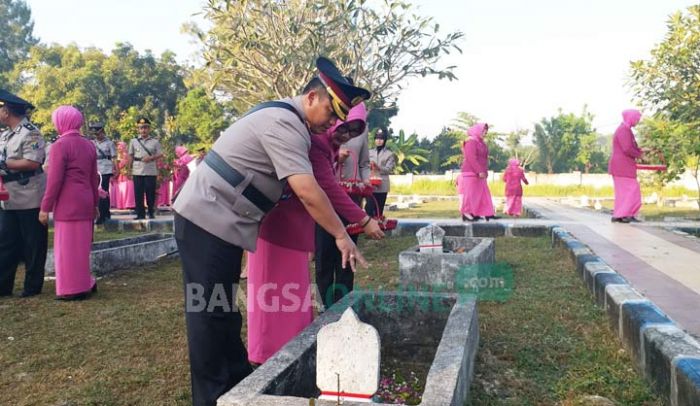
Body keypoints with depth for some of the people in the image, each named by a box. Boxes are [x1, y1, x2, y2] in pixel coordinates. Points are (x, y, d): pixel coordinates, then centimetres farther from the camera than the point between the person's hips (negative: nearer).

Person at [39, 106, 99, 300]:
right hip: (85, 202, 7)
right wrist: (95, 203, 20)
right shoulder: (89, 145, 12)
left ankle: (73, 289, 7)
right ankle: (86, 283, 22)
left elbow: (55, 180, -13)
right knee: (81, 244, 15)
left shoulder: (60, 145, -10)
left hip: (68, 203, -7)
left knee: (68, 246, 1)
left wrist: (45, 207, -8)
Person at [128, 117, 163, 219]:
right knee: (138, 193, 2)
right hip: (137, 171, 1)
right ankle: (140, 214, 9)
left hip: (151, 171, -1)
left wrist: (150, 158, -14)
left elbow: (160, 154, 3)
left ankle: (151, 212, 16)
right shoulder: (133, 141, 8)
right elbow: (130, 156, 10)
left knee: (150, 192, 3)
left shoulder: (155, 141, 4)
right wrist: (129, 170, 6)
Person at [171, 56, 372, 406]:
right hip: (207, 219, -10)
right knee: (210, 310, -3)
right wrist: (341, 235, -20)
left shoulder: (284, 117, 14)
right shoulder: (285, 123, -19)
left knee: (224, 305, 16)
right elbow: (305, 190, -27)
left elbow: (298, 185, 20)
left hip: (220, 221, 10)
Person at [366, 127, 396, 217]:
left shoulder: (389, 154, 6)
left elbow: (389, 169, -6)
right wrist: (369, 166, -16)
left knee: (379, 211, 4)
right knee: (369, 209, -10)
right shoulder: (369, 152, 14)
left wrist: (378, 167, -23)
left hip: (382, 186, -1)